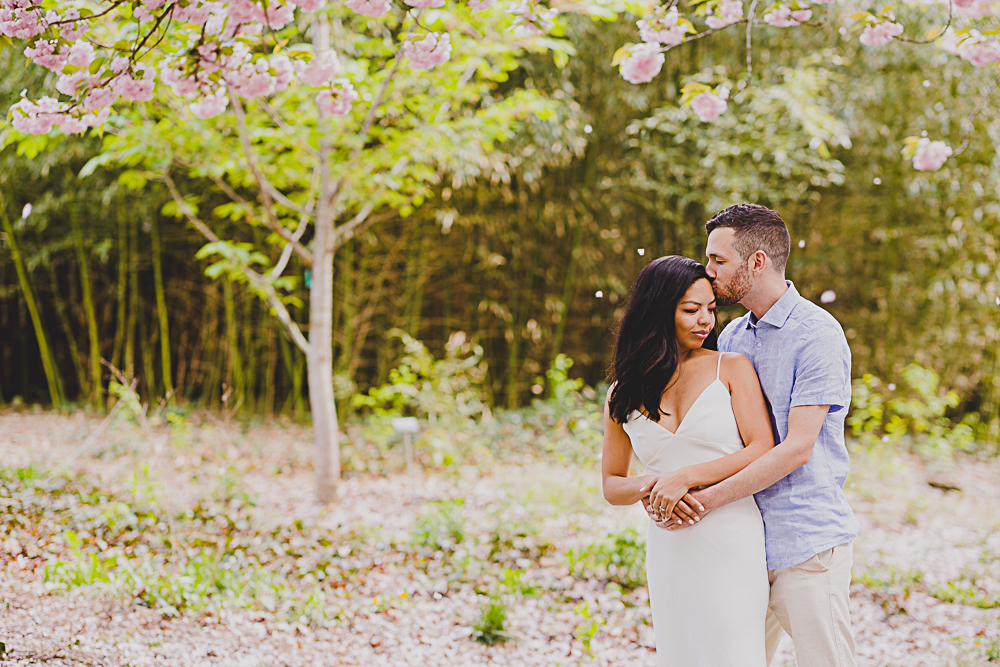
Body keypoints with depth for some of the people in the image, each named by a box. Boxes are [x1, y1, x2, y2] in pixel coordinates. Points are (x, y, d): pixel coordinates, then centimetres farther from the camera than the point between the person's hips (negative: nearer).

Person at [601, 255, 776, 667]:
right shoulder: (624, 394, 10)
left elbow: (763, 450, -6)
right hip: (668, 549, 3)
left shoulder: (732, 369, 2)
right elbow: (611, 484, 14)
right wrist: (647, 487, -9)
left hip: (732, 539, -3)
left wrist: (686, 477, -15)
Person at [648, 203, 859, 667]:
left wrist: (711, 499, -21)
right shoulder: (731, 337, 13)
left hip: (807, 541, -7)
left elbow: (796, 449, -17)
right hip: (746, 541, 7)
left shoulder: (817, 333, -10)